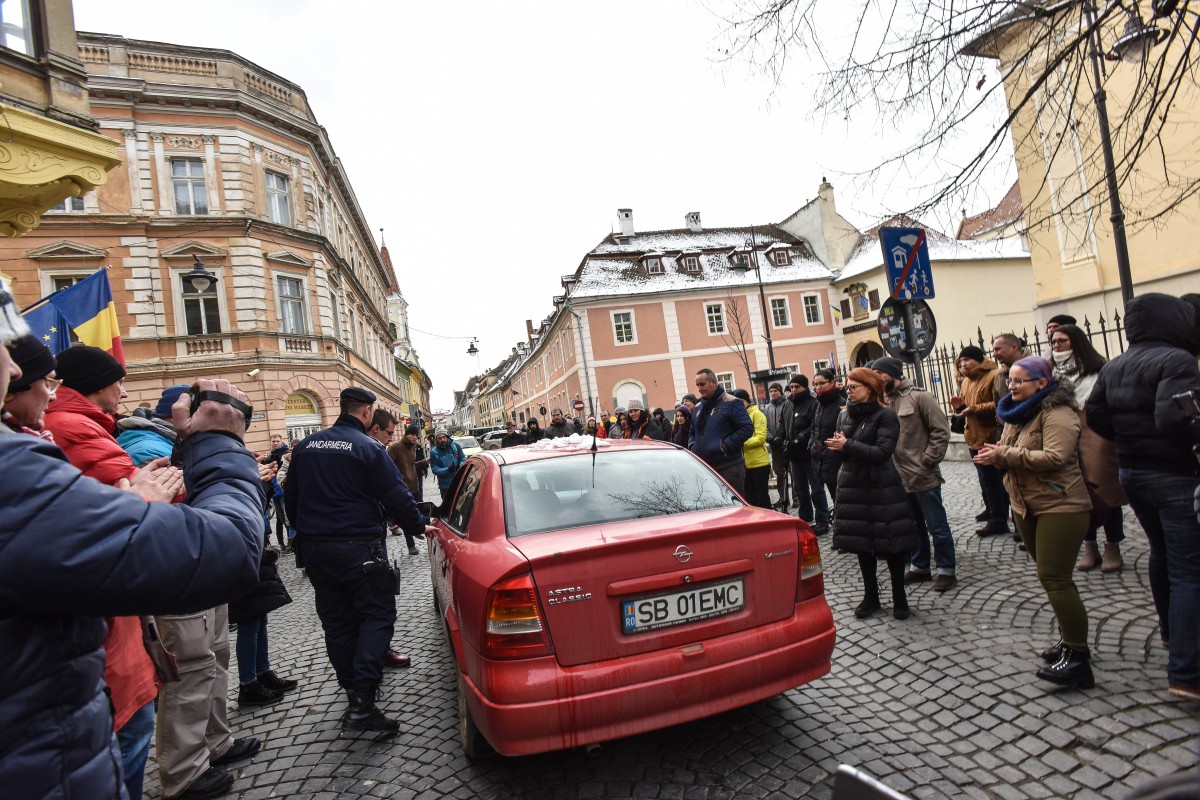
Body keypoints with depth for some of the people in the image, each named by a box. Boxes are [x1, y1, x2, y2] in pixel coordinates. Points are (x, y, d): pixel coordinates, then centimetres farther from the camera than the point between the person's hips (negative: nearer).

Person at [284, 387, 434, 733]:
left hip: (314, 547, 7)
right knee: (377, 614, 0)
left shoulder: (306, 446, 8)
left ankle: (354, 692, 25)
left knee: (336, 621, 14)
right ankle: (361, 702, -11)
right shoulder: (368, 448, -12)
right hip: (357, 546, -6)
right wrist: (418, 527, 4)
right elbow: (397, 497, -11)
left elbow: (290, 497, 17)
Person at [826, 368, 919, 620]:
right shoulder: (845, 416, 9)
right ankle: (870, 596, 24)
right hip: (853, 488, 5)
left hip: (882, 489, -5)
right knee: (861, 543, 11)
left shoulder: (886, 416, -8)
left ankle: (899, 597, 20)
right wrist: (837, 447, -13)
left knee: (891, 543, 4)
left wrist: (848, 445, -22)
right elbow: (840, 450, 9)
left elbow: (882, 452, -19)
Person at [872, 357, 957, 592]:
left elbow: (941, 430, -12)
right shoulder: (884, 402, 5)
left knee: (937, 526, 5)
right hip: (900, 478, 6)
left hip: (923, 476, -6)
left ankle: (946, 570, 19)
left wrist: (928, 461, -14)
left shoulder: (919, 397, -10)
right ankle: (919, 566, 31)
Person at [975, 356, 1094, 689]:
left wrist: (1004, 454, -23)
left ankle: (1077, 658, -1)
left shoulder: (1057, 413, -15)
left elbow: (1054, 457, -27)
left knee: (1054, 577, -10)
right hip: (1026, 506, 9)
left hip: (1060, 506, -9)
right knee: (1052, 576, 16)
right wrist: (995, 456, -7)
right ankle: (1070, 640, 29)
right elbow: (1013, 456, 16)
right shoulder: (1016, 413, 13)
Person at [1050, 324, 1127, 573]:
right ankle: (1090, 547, 21)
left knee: (1105, 491, 4)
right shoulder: (1055, 375, 8)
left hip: (1097, 440, -3)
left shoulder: (1098, 370, -3)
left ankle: (1112, 549, 17)